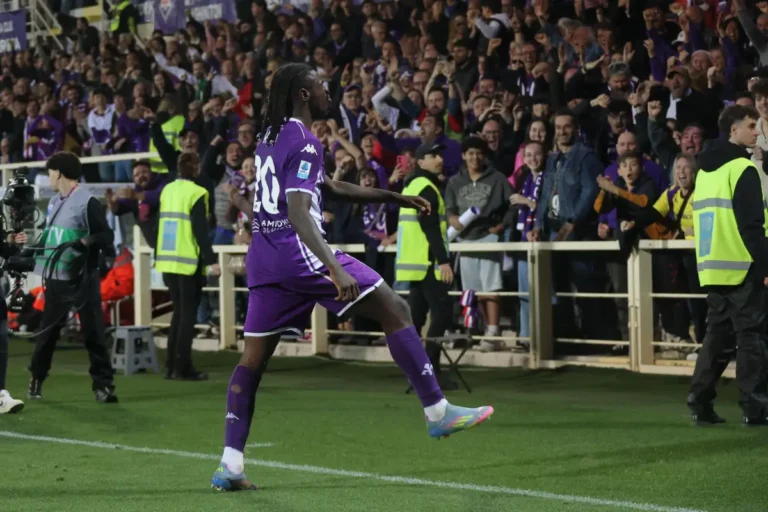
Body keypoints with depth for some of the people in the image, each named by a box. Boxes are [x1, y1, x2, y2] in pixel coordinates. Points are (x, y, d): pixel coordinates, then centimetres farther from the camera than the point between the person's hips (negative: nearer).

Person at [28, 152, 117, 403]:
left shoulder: (88, 202, -11)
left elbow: (107, 236, -14)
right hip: (55, 278, 7)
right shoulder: (54, 202, 13)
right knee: (47, 331, 14)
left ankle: (103, 385, 1)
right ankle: (36, 380, 26)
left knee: (93, 333, -3)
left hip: (82, 279, -7)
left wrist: (86, 242, -28)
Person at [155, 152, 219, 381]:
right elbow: (201, 231, -16)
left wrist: (158, 256, 21)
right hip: (189, 263, -7)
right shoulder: (196, 194, -11)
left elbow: (160, 226, 14)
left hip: (167, 261, 7)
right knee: (188, 313, -1)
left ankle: (172, 366, 16)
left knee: (179, 311, 16)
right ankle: (182, 368, -2)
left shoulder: (167, 190, 9)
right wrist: (211, 260, -15)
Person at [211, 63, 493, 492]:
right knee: (395, 310, -1)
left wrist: (395, 197, 30)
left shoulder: (271, 138, 19)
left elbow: (332, 189, 29)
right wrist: (335, 269, -33)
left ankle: (231, 464, 1)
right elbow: (298, 212, -23)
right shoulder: (304, 143, -10)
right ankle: (438, 412, -2)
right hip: (298, 249, -9)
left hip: (264, 255, 9)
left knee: (253, 359, 7)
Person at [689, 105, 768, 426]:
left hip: (712, 267, 8)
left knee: (717, 334, 11)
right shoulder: (742, 168, -11)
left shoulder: (705, 169, 16)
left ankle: (700, 402, 6)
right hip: (741, 267, -8)